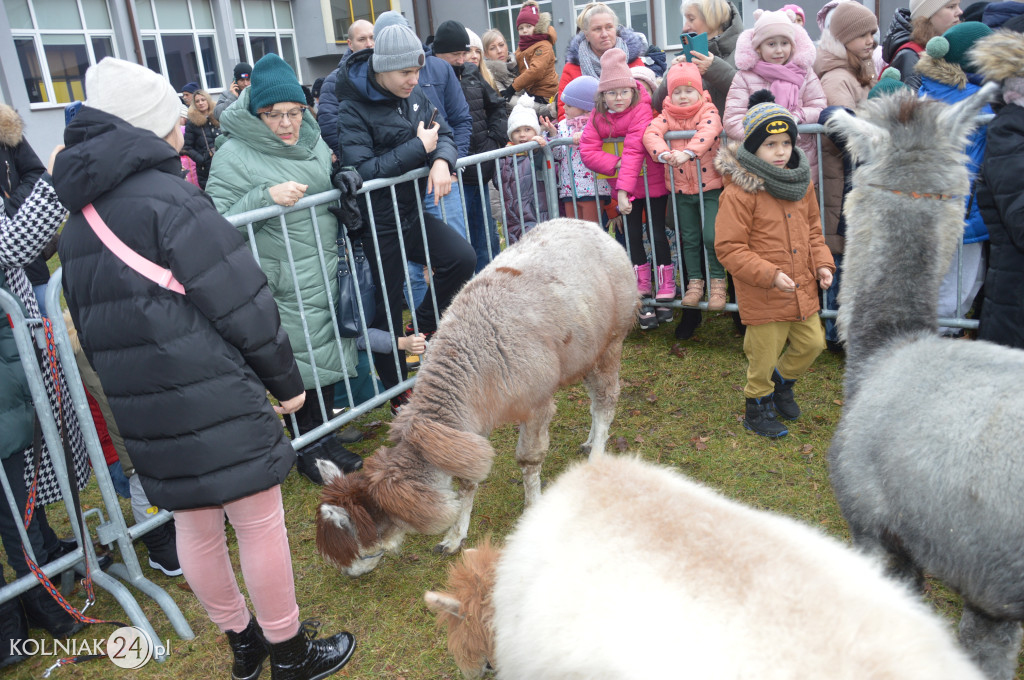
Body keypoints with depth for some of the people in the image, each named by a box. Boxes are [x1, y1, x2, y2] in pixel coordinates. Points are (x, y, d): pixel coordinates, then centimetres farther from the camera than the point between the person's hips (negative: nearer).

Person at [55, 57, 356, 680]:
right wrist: (286, 379, -5)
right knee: (260, 521, 5)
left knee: (196, 526, 18)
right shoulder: (169, 198, -13)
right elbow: (243, 303, -15)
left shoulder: (78, 222, 13)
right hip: (214, 401, -8)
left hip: (144, 411, 8)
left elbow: (90, 329, 16)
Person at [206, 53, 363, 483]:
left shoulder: (313, 142, 11)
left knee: (327, 350, 14)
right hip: (284, 285, -7)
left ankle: (325, 438, 30)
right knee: (300, 360, -2)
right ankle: (309, 449, 16)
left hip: (326, 274, 7)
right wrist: (267, 197, -25)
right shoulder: (234, 156, -9)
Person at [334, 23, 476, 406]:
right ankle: (398, 394, 22)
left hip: (411, 213, 6)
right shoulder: (352, 109, -15)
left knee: (463, 259, -12)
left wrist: (441, 160, -17)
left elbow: (445, 135, 8)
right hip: (377, 226, -6)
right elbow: (361, 170, -26)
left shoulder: (415, 96, 5)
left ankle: (422, 331, 12)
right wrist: (419, 148, -22)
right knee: (387, 308, 4)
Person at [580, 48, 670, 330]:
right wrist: (615, 163, -23)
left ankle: (665, 290, 12)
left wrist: (624, 189, -31)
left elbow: (633, 151, -25)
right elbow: (587, 151, -10)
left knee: (656, 232, 0)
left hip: (651, 182, -5)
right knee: (632, 235, 8)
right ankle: (642, 294, 18)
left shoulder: (641, 110, -17)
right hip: (622, 185, 5)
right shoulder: (597, 116, -2)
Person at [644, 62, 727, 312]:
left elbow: (709, 131, -26)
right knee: (689, 238, 11)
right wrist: (663, 153, -35)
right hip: (682, 189, 3)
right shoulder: (667, 116, 3)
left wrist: (687, 152, -42)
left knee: (712, 236, -11)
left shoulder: (707, 111, -5)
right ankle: (694, 282, 24)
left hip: (710, 187, -3)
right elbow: (651, 133, -15)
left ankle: (717, 282, 6)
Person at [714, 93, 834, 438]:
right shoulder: (739, 192, -18)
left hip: (803, 289, 7)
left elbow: (812, 231, 16)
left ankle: (782, 381, 45)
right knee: (764, 355, 8)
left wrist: (822, 263, 0)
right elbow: (729, 248, -19)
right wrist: (770, 274, -24)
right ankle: (758, 407, 32)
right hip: (762, 295, -6)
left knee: (812, 343, 17)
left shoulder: (801, 183, 5)